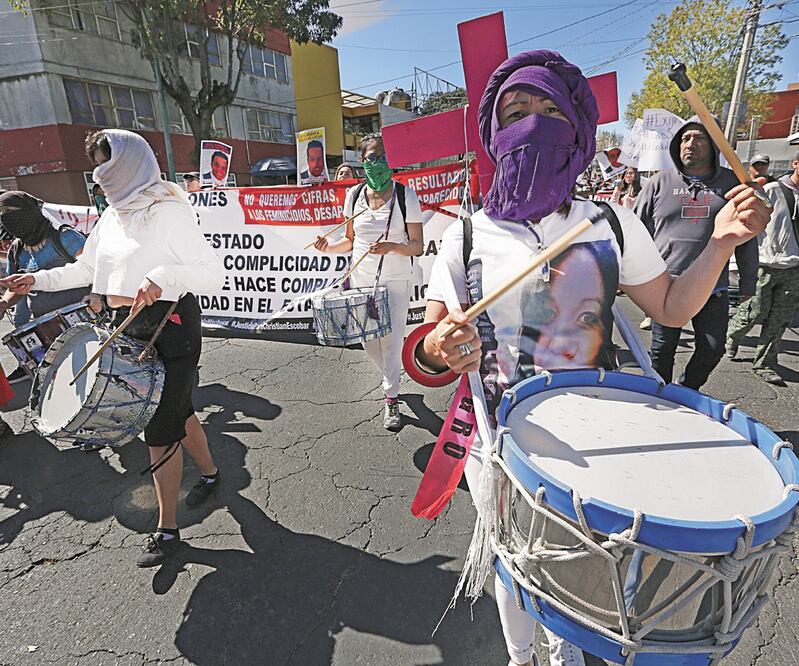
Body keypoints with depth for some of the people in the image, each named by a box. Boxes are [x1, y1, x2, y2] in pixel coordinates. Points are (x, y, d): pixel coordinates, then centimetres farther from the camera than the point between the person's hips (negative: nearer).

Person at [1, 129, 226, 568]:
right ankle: (209, 472, 43)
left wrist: (163, 276, -33)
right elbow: (87, 269, 22)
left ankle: (167, 530, 13)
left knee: (159, 425, -3)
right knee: (177, 409, 20)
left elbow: (214, 275, -20)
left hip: (169, 329, -8)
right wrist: (39, 280, 12)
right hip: (127, 327, 8)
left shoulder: (169, 211, -13)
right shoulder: (113, 215, 12)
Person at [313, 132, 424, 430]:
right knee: (369, 341, 13)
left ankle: (391, 399, 21)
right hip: (361, 281, 4)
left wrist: (392, 246, -26)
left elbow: (418, 246, -8)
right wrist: (328, 247, -6)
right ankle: (392, 378, 44)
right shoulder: (355, 195, 4)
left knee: (392, 341, -1)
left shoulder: (405, 195, -6)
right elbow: (350, 240, 13)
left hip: (395, 283, -4)